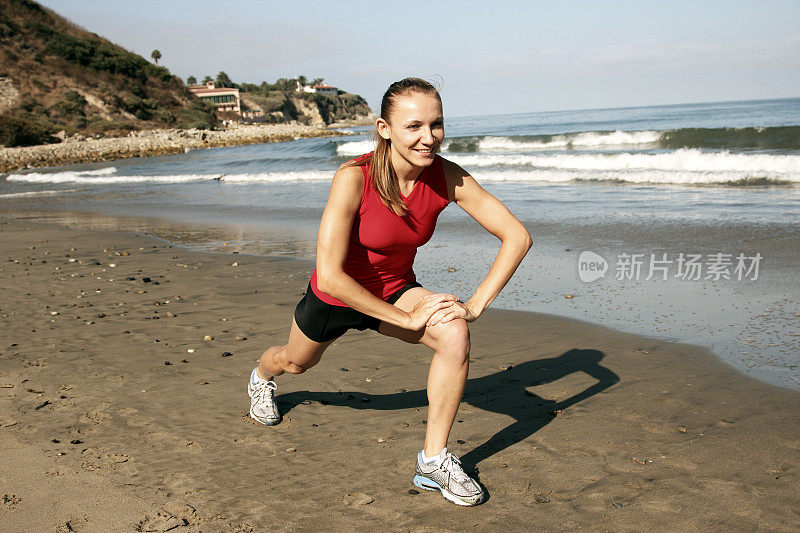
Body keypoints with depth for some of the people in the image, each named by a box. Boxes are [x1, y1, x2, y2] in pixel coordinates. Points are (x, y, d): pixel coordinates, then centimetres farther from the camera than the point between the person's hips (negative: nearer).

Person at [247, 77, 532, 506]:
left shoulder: (448, 178, -25)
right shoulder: (354, 178, -35)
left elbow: (517, 236, -19)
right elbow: (329, 275, -38)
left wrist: (475, 306, -27)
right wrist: (407, 318, -34)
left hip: (395, 290, 2)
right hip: (336, 295, -2)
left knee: (455, 335, -28)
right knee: (296, 362, 27)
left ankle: (434, 460, -11)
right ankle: (261, 376, 67)